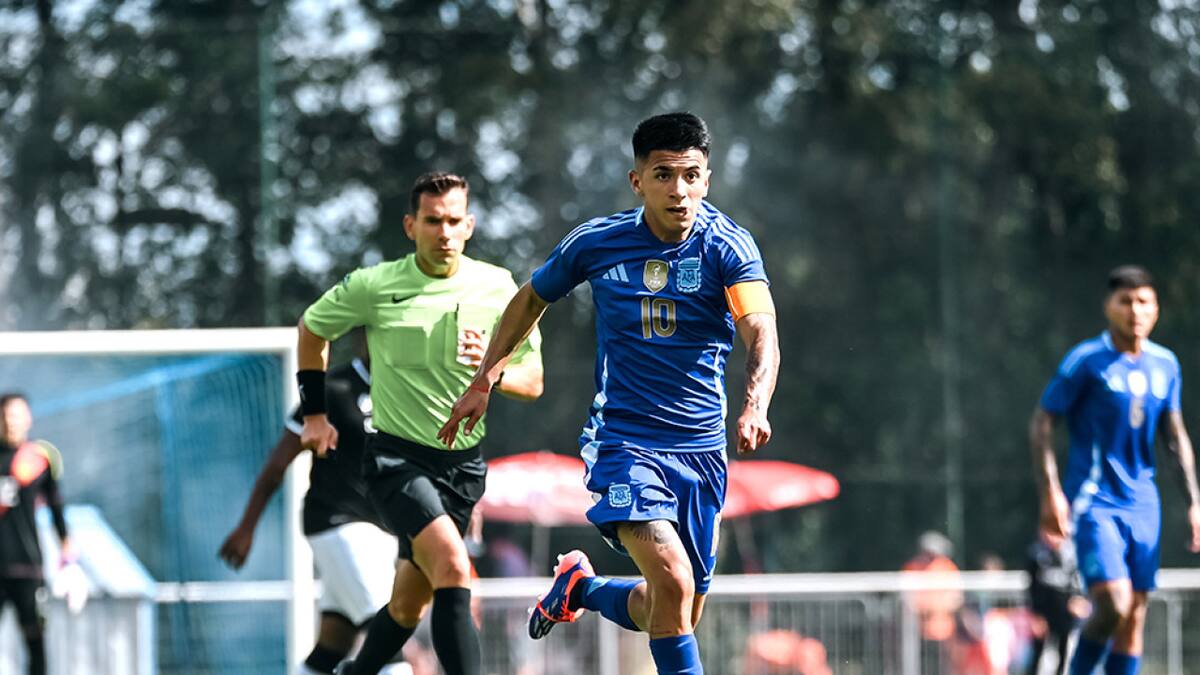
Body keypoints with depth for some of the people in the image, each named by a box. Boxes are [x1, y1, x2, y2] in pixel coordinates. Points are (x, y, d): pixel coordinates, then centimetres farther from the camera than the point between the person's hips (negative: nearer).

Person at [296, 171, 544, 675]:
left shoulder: (498, 288, -2)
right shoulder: (372, 286, -8)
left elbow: (533, 382, 1)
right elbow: (312, 327, 11)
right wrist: (314, 412, 10)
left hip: (462, 463, 4)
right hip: (396, 458, -4)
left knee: (409, 604, 13)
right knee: (453, 567, -27)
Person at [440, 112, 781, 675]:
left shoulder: (728, 246, -9)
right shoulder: (596, 242, -5)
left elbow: (761, 336, -23)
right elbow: (532, 298, 14)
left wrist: (755, 406, -42)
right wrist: (483, 381, 15)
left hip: (702, 448, 2)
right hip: (623, 440, -2)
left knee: (672, 612, 11)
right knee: (673, 584, -24)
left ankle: (581, 587, 40)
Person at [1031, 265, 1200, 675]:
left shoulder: (1165, 365, 8)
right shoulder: (1086, 361, -9)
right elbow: (1041, 422, -6)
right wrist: (1051, 493, -14)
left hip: (1142, 504, 6)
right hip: (1094, 501, -6)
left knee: (1134, 617, 3)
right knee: (1113, 604, -20)